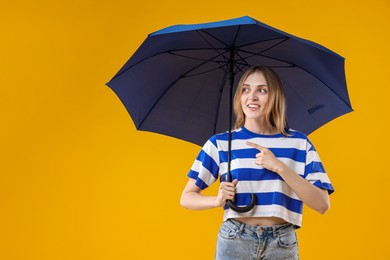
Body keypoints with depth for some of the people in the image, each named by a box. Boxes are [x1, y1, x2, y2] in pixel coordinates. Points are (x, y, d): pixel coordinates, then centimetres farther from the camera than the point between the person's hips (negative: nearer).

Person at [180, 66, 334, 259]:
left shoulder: (299, 143, 1)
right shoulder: (220, 143, 1)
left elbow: (322, 205, -6)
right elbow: (186, 197, 4)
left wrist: (279, 166, -15)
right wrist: (217, 200, -16)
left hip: (283, 244, 1)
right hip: (234, 241, 0)